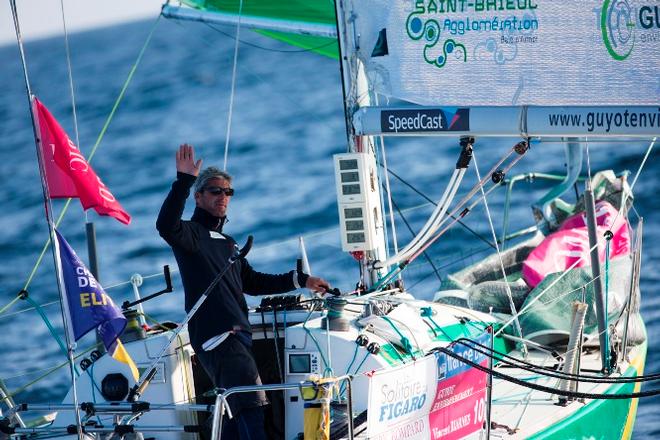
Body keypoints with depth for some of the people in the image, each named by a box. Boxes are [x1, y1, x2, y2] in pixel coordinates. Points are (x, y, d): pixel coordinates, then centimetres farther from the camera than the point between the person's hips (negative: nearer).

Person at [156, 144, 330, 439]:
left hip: (239, 335, 9)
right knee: (251, 404, -22)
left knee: (239, 414, 8)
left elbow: (252, 282, 32)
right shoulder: (191, 234, 0)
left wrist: (300, 281, 25)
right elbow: (166, 226, -23)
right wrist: (184, 181, -30)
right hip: (215, 336, -9)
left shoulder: (227, 244, 28)